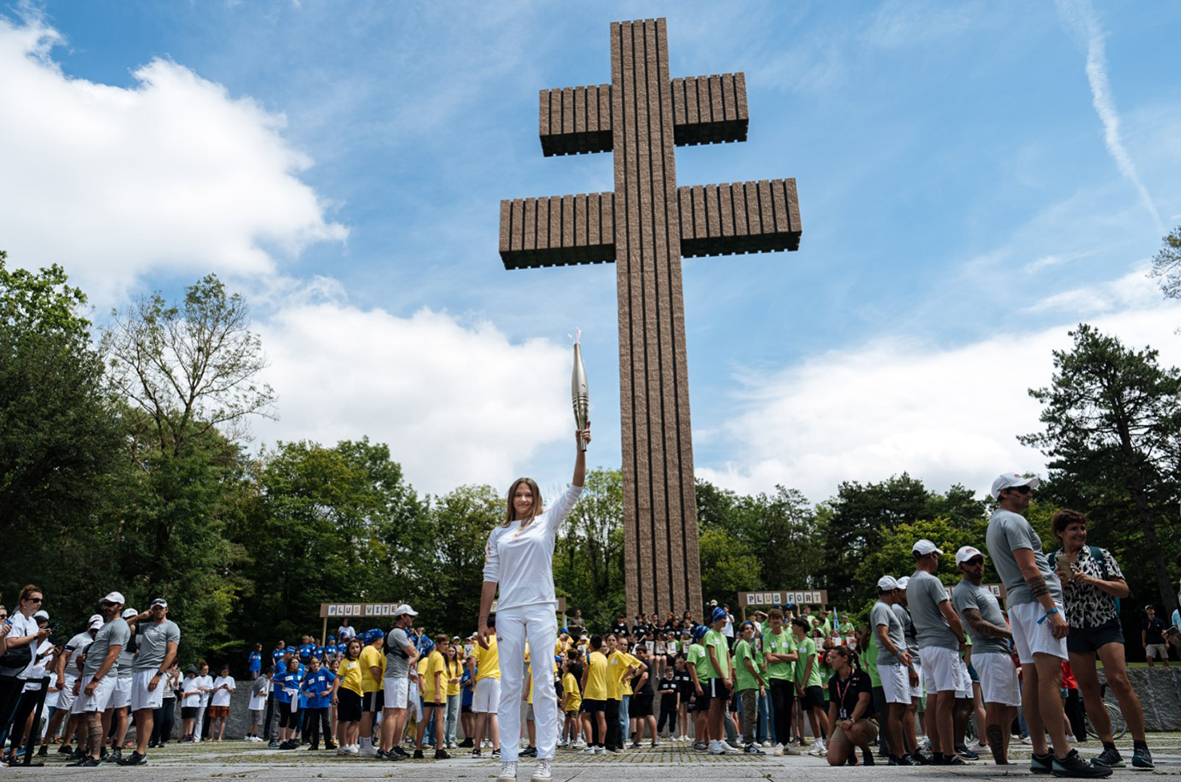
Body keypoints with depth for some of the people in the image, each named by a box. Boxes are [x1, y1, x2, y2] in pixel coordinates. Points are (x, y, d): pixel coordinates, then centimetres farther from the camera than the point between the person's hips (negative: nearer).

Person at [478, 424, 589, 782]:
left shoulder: (547, 522, 9)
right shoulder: (499, 534, 14)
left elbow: (575, 488, 0)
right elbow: (491, 578, 12)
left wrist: (581, 448, -11)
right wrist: (483, 622, 7)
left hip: (541, 610, -2)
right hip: (508, 613, 2)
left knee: (544, 685, -2)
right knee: (509, 686, 2)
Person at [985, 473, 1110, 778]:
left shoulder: (994, 525, 25)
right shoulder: (1014, 521, -6)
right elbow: (1029, 568, -16)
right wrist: (1053, 610, -19)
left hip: (1017, 604, 10)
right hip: (1037, 601, -10)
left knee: (1031, 678, 6)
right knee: (1050, 675, -15)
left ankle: (1041, 754, 7)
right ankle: (1063, 756, -19)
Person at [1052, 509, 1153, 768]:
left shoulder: (1100, 555, 2)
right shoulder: (1052, 563, 7)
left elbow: (1124, 590, -2)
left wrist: (1092, 580, -15)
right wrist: (1060, 582, -9)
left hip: (1105, 625, -2)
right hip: (1074, 631, 3)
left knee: (1119, 681, -17)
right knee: (1088, 689, 1)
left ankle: (1141, 746, -7)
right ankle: (1109, 749, 9)